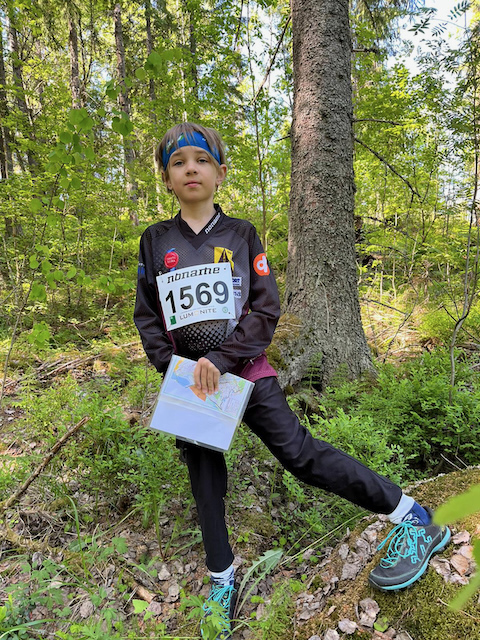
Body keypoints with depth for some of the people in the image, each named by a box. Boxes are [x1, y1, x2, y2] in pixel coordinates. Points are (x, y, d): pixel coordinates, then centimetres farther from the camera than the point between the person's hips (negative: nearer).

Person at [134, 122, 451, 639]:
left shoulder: (242, 235, 1)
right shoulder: (155, 241, 6)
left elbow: (265, 309, -5)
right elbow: (147, 316, 7)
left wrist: (221, 359, -16)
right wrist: (172, 366, -8)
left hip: (244, 369, -3)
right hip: (188, 378, 3)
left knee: (300, 453, -10)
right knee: (205, 479, 12)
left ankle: (415, 522, 4)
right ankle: (222, 579, 33)